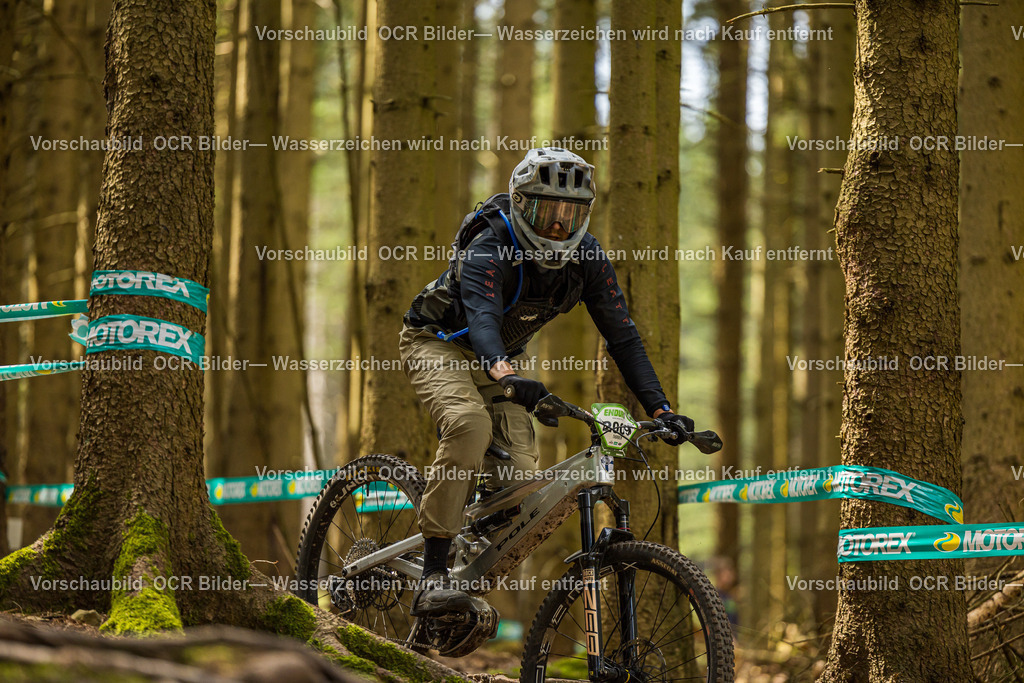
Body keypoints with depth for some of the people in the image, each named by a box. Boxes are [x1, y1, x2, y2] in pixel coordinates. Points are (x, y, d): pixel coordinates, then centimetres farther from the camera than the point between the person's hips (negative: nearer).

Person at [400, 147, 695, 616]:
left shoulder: (587, 257, -14)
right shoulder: (490, 248, -31)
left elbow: (622, 336, -11)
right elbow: (483, 318, -48)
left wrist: (660, 410, -22)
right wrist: (506, 376, -68)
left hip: (498, 359, 6)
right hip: (437, 344, -5)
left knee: (519, 471, -17)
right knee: (469, 423, -36)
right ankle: (433, 578, -35)